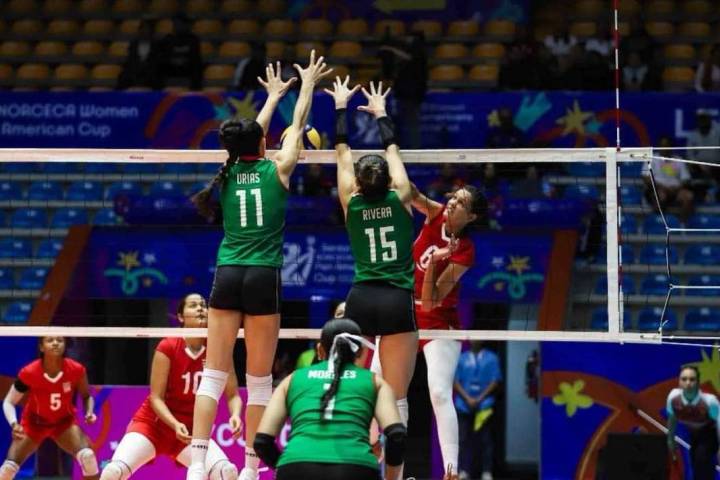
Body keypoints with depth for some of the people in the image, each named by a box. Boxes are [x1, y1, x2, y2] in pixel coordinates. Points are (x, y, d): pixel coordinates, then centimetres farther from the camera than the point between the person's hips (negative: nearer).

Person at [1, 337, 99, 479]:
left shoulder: (76, 370, -23)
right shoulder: (29, 373, -27)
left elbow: (86, 396, -2)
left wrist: (89, 413, -23)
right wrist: (14, 424, -35)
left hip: (64, 422, 1)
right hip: (34, 423, -1)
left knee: (87, 456, -24)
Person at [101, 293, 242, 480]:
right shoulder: (168, 348, -13)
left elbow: (232, 395, -3)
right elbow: (156, 397, -13)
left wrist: (235, 415, -26)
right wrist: (175, 425, -30)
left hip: (191, 430, 2)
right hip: (153, 423, -2)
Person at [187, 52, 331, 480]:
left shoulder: (229, 174, 9)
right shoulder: (276, 170, 0)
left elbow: (253, 134, 27)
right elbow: (297, 124, 15)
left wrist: (274, 95, 43)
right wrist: (307, 85, 31)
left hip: (227, 276, 3)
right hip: (263, 278, -3)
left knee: (214, 375, 1)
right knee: (259, 380, 2)